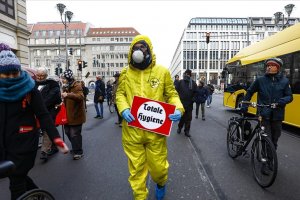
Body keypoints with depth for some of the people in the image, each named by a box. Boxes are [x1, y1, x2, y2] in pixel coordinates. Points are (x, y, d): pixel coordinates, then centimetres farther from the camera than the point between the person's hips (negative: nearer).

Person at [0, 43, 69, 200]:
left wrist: (56, 138, -22)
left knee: (16, 183, 2)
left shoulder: (29, 88, -9)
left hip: (25, 142, -5)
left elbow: (43, 115, -12)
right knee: (16, 176, 18)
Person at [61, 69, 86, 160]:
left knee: (75, 134, -3)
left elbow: (81, 96, -32)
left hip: (76, 114, -9)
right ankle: (75, 148, 35)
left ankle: (78, 152, 13)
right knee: (68, 132, 16)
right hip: (68, 114, 9)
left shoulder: (77, 85, -13)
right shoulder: (66, 86, 13)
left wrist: (68, 95, -43)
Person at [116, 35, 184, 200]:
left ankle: (161, 183, 50)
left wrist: (178, 109, -13)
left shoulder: (162, 71, 2)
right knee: (136, 169, 11)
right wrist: (123, 109, -10)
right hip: (132, 129, 1)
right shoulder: (125, 73, 6)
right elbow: (120, 94, 10)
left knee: (158, 166, 14)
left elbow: (172, 94, 6)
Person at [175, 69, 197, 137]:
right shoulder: (180, 82, 0)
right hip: (181, 103, -1)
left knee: (188, 118, 6)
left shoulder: (193, 83, 4)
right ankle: (179, 127, 31)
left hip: (189, 104, 1)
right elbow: (177, 90, 0)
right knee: (181, 117, 10)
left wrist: (193, 99, -5)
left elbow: (195, 92, 7)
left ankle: (187, 131, 16)